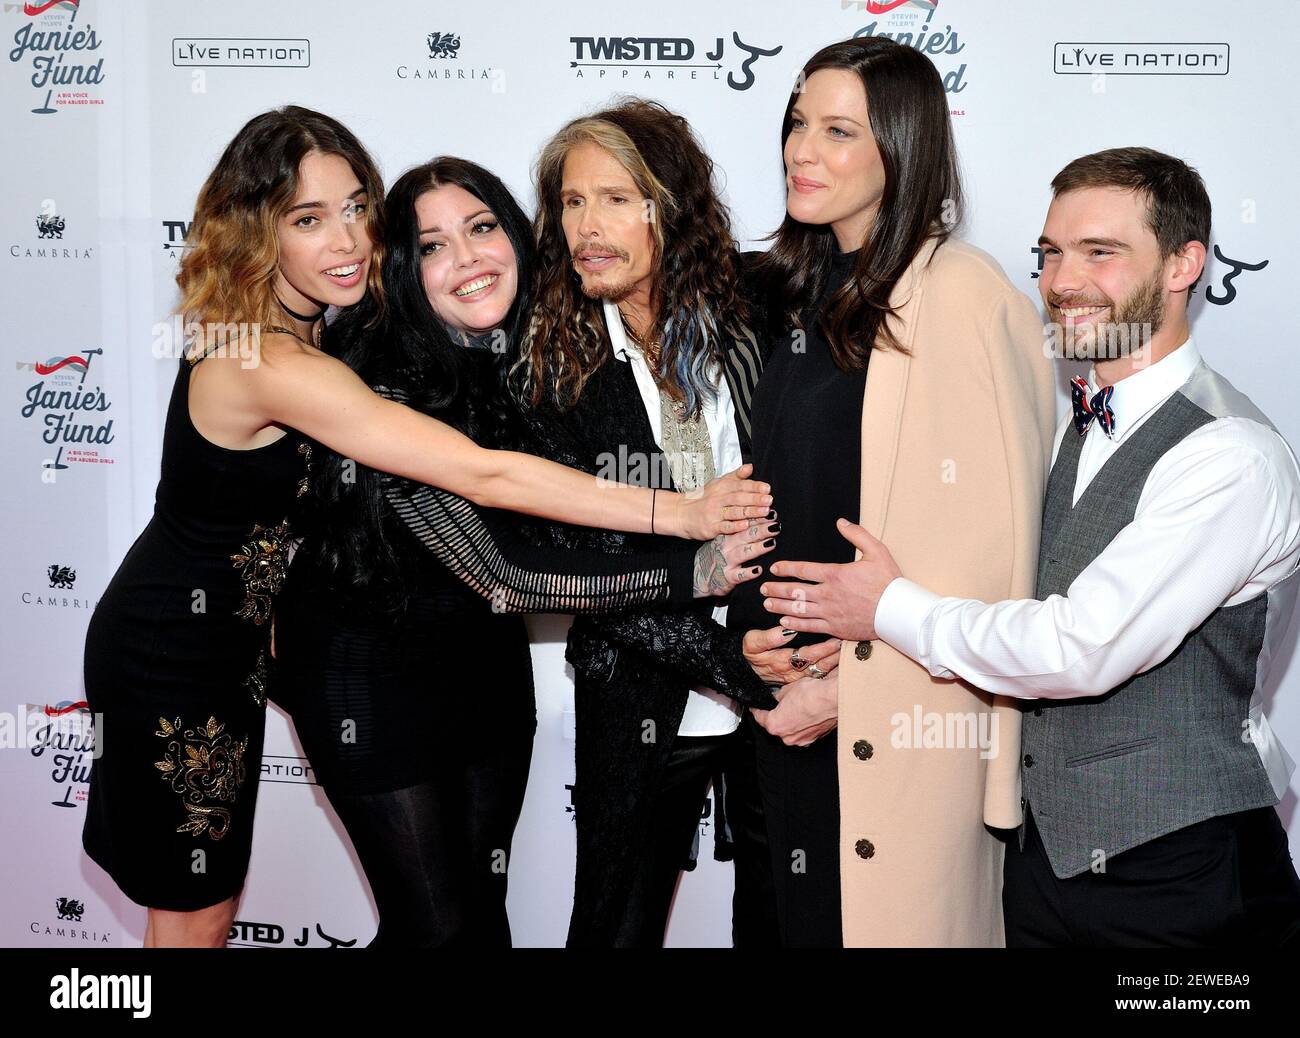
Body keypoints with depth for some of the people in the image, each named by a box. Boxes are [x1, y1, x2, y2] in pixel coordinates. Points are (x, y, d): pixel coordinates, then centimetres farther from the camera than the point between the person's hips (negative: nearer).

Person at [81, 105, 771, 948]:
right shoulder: (272, 364, -31)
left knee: (207, 896, 21)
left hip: (224, 647, 9)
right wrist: (680, 513, -35)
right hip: (172, 662, -9)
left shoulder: (289, 329, -1)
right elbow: (483, 475, -36)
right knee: (195, 915, 8)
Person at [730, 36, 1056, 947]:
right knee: (807, 912, 19)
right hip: (791, 700, 8)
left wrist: (850, 683, -15)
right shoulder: (803, 292, 9)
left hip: (901, 722, -7)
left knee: (894, 916, 6)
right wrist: (758, 654, 7)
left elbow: (987, 534, -19)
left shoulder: (961, 297, -16)